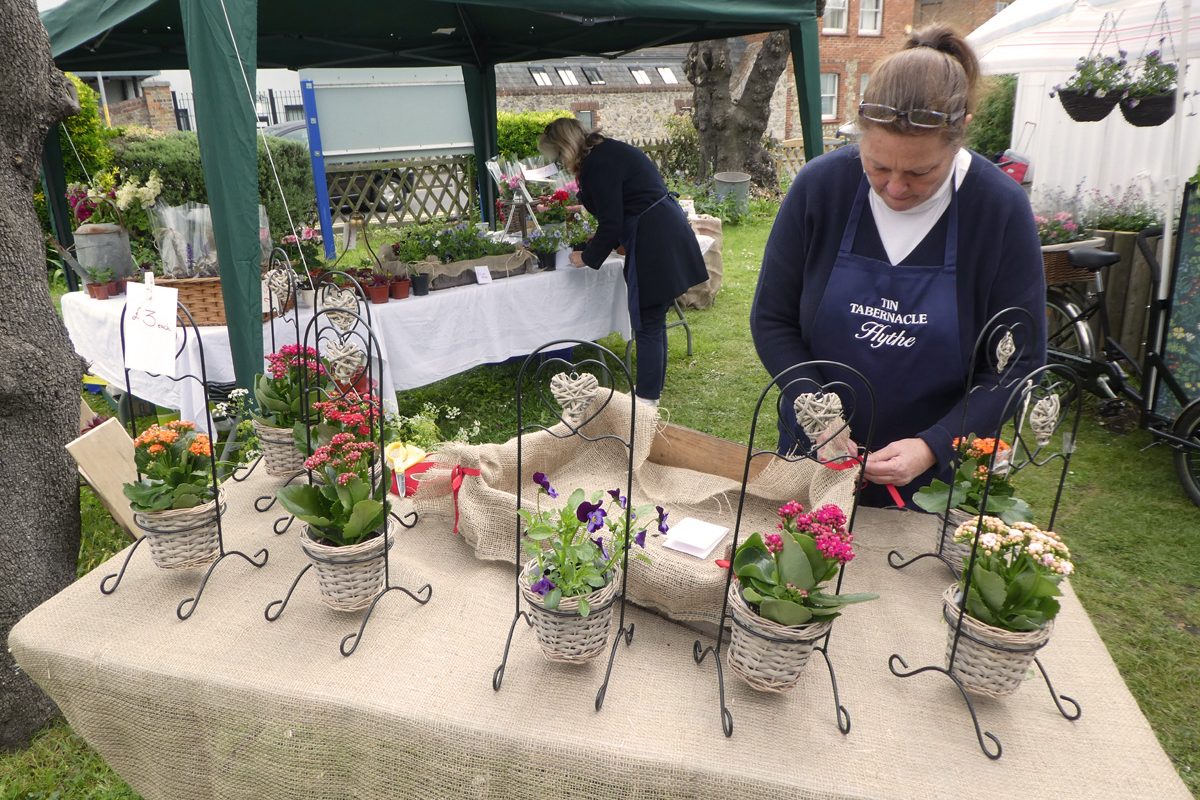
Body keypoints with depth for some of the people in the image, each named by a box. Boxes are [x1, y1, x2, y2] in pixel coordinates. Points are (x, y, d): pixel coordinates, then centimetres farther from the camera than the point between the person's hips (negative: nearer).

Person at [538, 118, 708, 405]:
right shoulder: (608, 151, 15)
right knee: (653, 321, 16)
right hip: (666, 233, 10)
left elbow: (611, 224, -15)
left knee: (647, 325, -2)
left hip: (654, 243, -10)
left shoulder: (598, 164, -15)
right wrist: (603, 240, 30)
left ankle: (646, 400, 8)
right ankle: (650, 389, 27)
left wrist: (587, 258, -1)